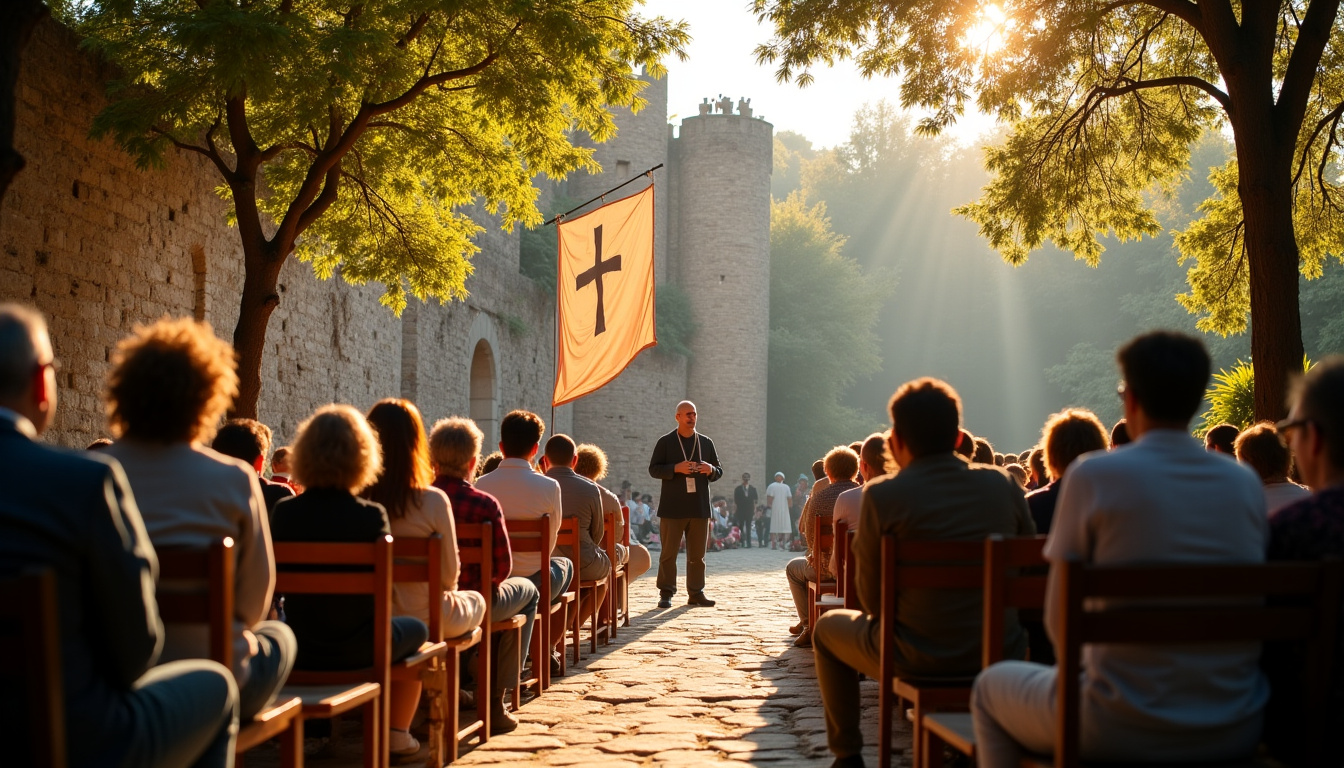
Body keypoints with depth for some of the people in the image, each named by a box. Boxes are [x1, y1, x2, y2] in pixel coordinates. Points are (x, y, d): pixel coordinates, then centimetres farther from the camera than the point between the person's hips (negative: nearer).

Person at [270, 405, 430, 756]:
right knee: (416, 629, 29)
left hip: (299, 648, 3)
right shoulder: (371, 516, -18)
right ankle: (395, 733, 32)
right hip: (357, 649, -3)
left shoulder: (284, 513, -9)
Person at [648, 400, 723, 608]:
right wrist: (676, 468, -16)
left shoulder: (706, 443, 13)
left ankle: (696, 593, 12)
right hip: (673, 508, -3)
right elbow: (653, 469, -1)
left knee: (697, 554, 6)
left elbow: (719, 472, 17)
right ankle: (666, 594, 4)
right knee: (669, 552, -1)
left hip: (699, 507, 3)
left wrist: (711, 470, -7)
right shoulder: (665, 442, 3)